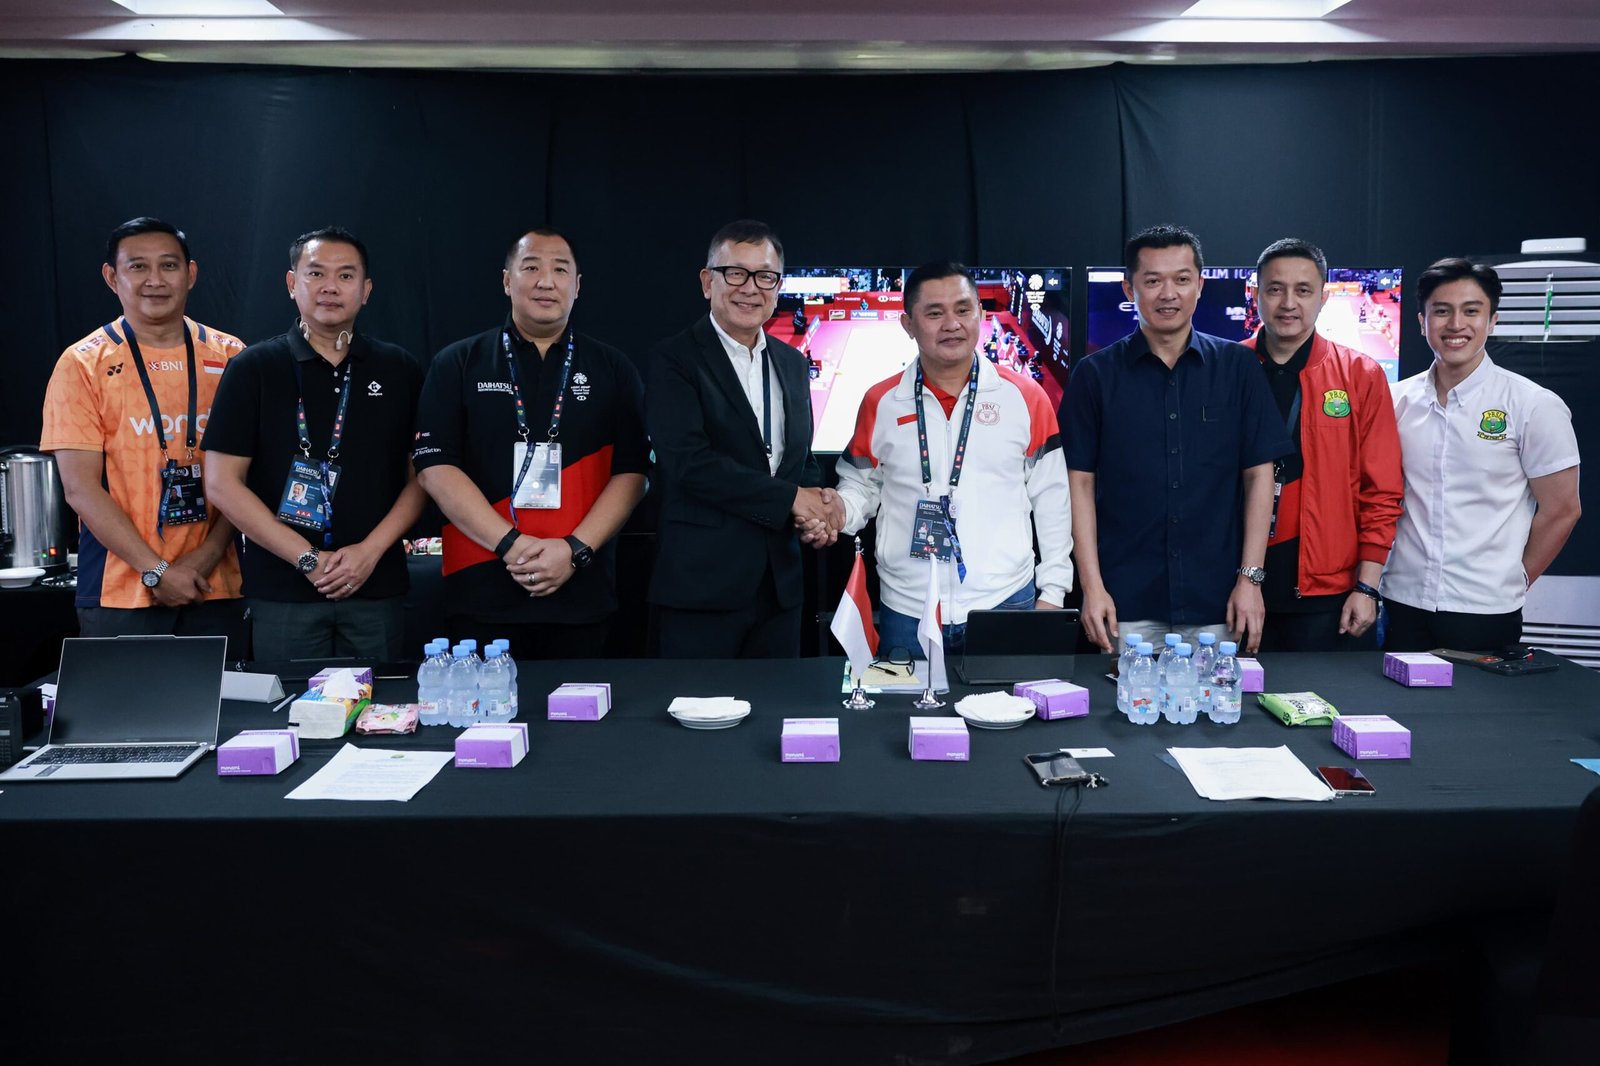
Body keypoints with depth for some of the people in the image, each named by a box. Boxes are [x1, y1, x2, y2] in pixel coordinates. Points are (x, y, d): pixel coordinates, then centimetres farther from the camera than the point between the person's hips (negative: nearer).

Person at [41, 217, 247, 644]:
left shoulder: (230, 357, 6)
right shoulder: (82, 365, 0)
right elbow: (80, 487, -5)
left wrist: (209, 552, -8)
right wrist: (156, 571, -12)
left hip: (215, 589, 2)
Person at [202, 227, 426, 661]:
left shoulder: (399, 370, 8)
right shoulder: (253, 368, 2)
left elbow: (421, 476, 6)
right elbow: (223, 484, -3)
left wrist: (371, 550, -9)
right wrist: (309, 559, -9)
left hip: (377, 588, 2)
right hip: (283, 591, -1)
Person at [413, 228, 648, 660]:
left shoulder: (613, 369, 8)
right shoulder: (457, 365, 5)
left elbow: (631, 471, 2)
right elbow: (435, 467, -3)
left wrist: (576, 548, -11)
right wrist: (509, 543, -13)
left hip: (581, 593, 1)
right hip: (482, 593, -1)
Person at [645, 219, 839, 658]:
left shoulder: (793, 364, 14)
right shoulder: (675, 359, -6)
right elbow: (690, 462, -18)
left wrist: (819, 505, -3)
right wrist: (791, 498, -15)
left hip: (779, 586, 6)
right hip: (701, 586, -6)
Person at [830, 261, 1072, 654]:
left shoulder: (1025, 397, 1)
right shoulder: (881, 402, 4)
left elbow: (1050, 499, 4)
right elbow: (861, 489, 11)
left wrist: (1052, 593, 2)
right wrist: (837, 512, -11)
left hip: (1007, 605, 0)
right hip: (907, 613, 1)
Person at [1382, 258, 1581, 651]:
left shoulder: (1534, 406, -5)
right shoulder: (1398, 401, 4)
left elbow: (1561, 510, -1)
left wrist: (1511, 584, 2)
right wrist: (1371, 584, 5)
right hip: (1403, 604, 3)